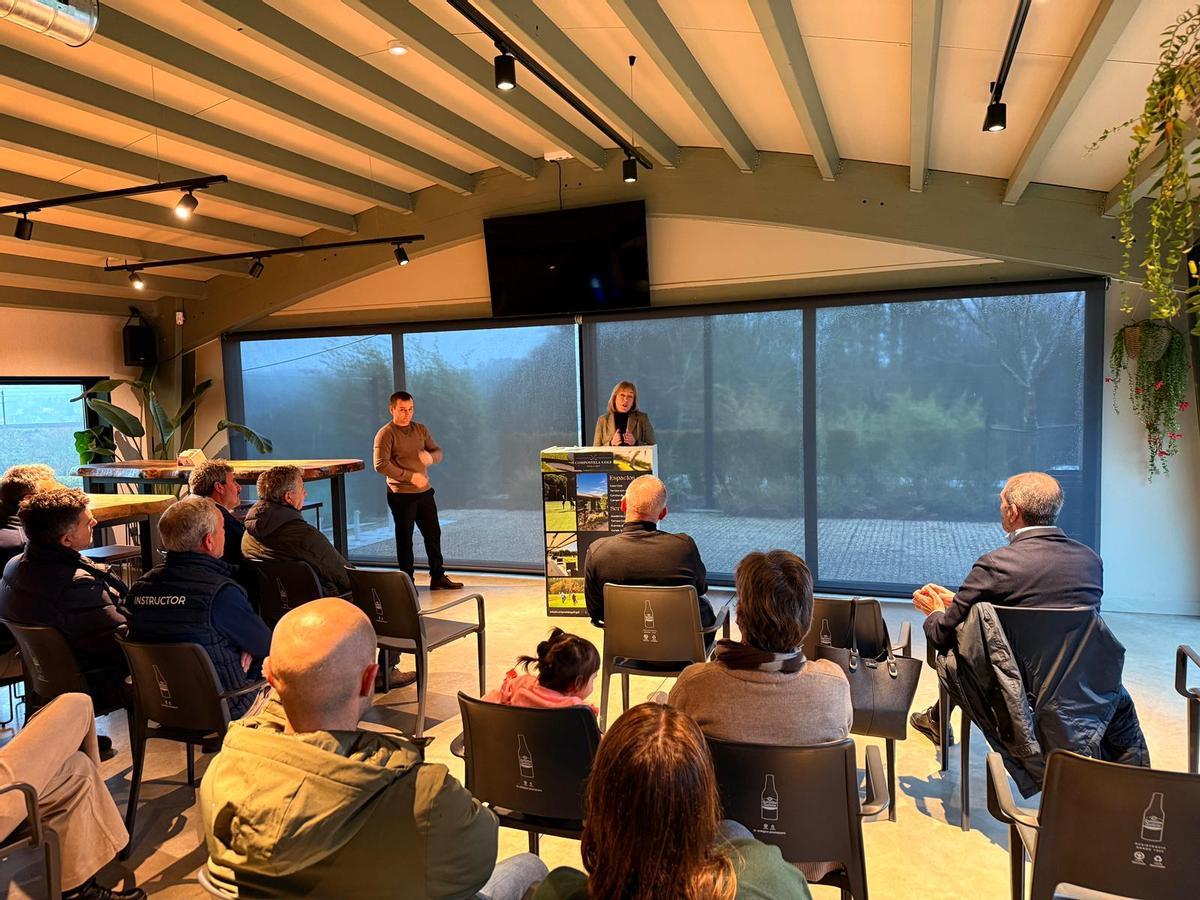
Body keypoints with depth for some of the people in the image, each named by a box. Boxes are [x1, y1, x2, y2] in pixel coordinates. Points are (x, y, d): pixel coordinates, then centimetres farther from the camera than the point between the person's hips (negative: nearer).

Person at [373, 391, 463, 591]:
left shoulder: (420, 429, 10)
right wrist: (410, 476, -19)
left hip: (425, 492, 6)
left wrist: (431, 457, -15)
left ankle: (438, 577, 23)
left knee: (433, 534, 11)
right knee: (405, 539, 4)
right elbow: (381, 464, -17)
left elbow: (438, 452, 10)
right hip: (401, 495, -6)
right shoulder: (385, 434, -9)